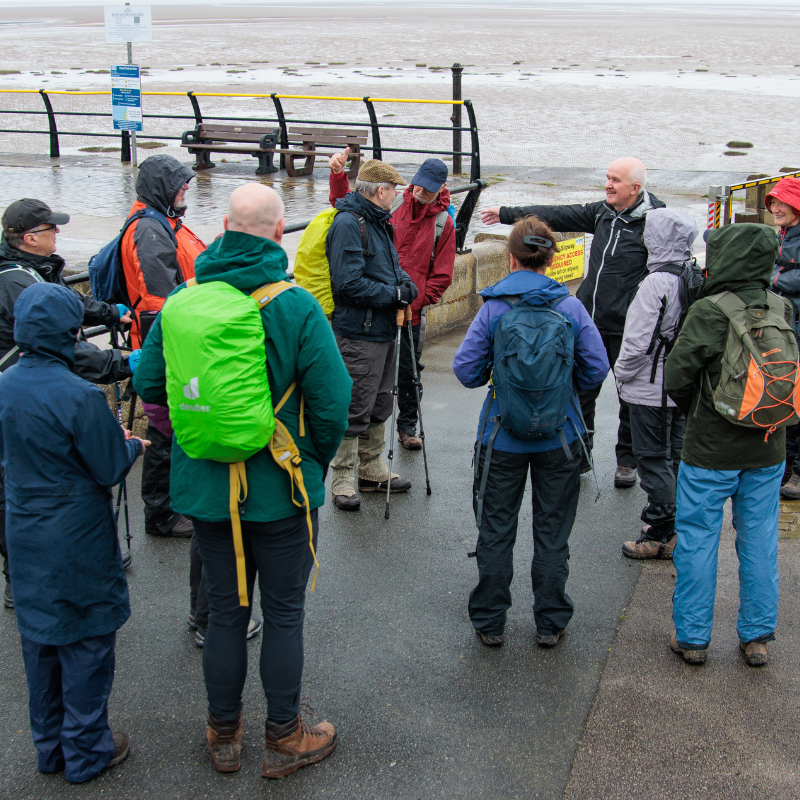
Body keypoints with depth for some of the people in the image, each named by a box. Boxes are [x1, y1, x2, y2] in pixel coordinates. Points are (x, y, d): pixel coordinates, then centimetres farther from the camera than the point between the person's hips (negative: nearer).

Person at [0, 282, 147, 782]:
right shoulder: (80, 396, -24)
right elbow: (110, 470, -16)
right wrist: (133, 446, 5)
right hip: (79, 543, -6)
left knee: (40, 643, 18)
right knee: (86, 645, 9)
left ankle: (50, 746, 32)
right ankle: (86, 752, 21)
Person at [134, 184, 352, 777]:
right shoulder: (297, 306, -16)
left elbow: (149, 384, 3)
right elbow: (332, 401, -17)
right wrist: (316, 462, 1)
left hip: (206, 487, 4)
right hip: (281, 489, -3)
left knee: (224, 611, 17)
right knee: (283, 614, 12)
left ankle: (224, 734, 32)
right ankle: (284, 740, 25)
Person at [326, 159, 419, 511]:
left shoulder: (379, 222, 15)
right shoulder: (348, 223, -17)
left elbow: (392, 267, 22)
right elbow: (349, 283, -24)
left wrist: (406, 284, -1)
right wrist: (394, 294, -18)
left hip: (385, 330, 10)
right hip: (358, 333, -10)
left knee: (379, 405, 18)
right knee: (354, 409, -4)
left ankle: (371, 469, 31)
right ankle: (342, 479, 6)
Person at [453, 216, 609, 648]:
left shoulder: (493, 308, -11)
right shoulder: (572, 308, -8)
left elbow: (466, 369, -9)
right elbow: (596, 370, -4)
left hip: (502, 438, -1)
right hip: (559, 438, 1)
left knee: (496, 532, 14)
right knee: (552, 533, 14)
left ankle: (489, 623, 23)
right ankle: (550, 624, 24)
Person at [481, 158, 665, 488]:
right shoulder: (601, 213, 6)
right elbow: (558, 216, 12)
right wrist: (507, 214, 14)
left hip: (627, 331, -6)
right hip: (590, 323, 6)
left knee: (632, 398, 9)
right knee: (580, 391, 11)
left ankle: (627, 461, 26)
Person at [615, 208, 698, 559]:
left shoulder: (657, 283, -22)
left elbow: (639, 341, -21)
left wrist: (621, 373, -6)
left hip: (651, 388, -8)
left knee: (652, 459, 2)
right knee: (674, 456, 18)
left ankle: (661, 536, 8)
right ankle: (677, 526, 29)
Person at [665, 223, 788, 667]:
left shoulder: (708, 313, -17)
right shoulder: (782, 309, -2)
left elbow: (677, 376, -12)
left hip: (711, 449, -4)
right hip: (767, 448, 5)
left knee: (697, 539, 8)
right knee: (759, 540, 14)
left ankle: (692, 637, 15)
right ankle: (757, 636, 22)